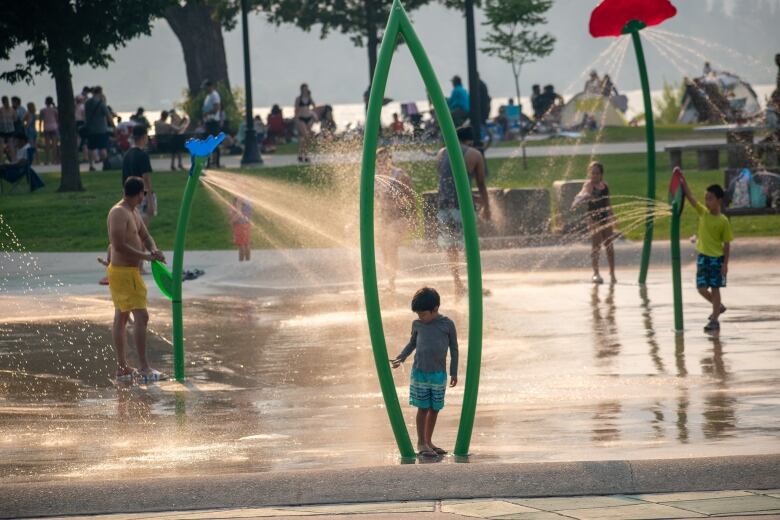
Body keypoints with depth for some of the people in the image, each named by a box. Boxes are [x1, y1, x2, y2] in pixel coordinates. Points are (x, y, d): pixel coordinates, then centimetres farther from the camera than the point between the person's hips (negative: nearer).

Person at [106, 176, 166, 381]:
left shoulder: (133, 213, 15)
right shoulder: (119, 213, -17)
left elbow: (145, 236, 17)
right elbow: (118, 245, -24)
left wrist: (154, 250, -5)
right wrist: (145, 256, -20)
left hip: (129, 270, 11)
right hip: (123, 271, -11)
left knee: (121, 318, 12)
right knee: (141, 316, -13)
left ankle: (122, 368, 16)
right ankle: (144, 367, -14)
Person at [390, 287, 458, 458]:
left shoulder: (447, 324, -4)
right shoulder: (417, 324, 2)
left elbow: (454, 349, 4)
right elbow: (412, 343, 16)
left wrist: (454, 372, 5)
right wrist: (400, 358, 2)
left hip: (439, 374, 0)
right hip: (419, 373, 0)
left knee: (435, 408, 7)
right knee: (423, 408, 0)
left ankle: (428, 441, 20)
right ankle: (421, 443, 7)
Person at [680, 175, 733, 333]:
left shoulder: (723, 221, -10)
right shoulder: (703, 212, 1)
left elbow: (727, 245, -7)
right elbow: (689, 196, -5)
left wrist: (725, 264, -11)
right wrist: (682, 179, -15)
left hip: (717, 258, -5)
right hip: (703, 256, 5)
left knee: (714, 288, 1)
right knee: (702, 288, 4)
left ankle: (714, 321, 9)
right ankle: (718, 306, 30)